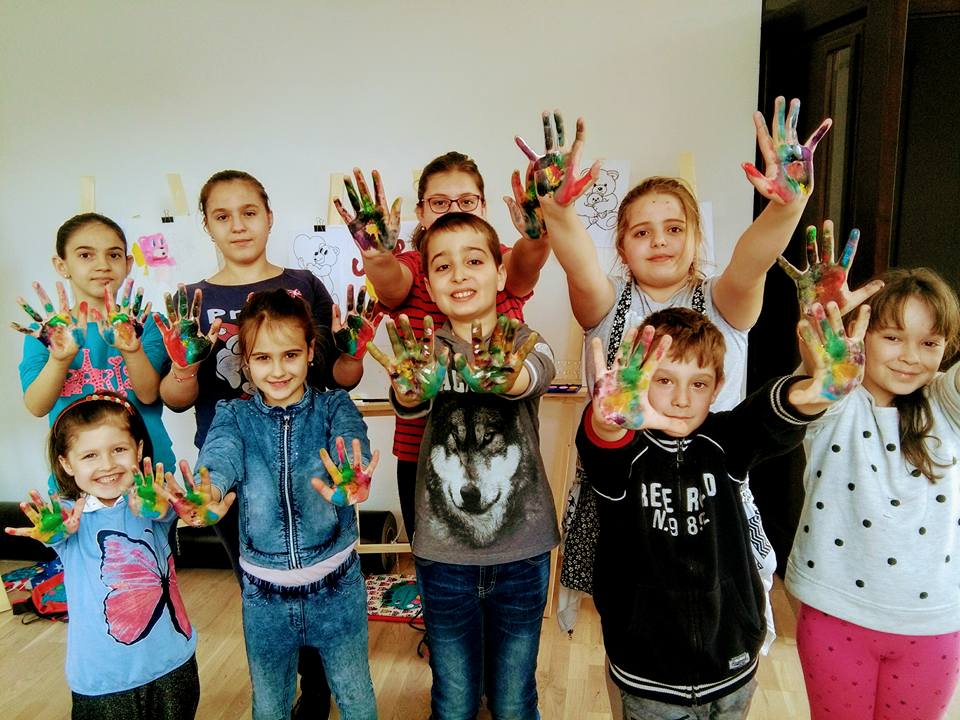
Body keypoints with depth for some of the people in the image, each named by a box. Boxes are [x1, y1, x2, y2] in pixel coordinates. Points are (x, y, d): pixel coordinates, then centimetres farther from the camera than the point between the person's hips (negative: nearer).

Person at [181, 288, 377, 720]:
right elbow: (221, 454, -25)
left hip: (337, 586, -1)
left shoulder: (334, 407, -8)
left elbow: (350, 441, -29)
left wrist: (350, 481, -54)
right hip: (264, 593, 1)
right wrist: (207, 494, -50)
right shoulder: (234, 416, -4)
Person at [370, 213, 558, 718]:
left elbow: (534, 377, -29)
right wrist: (415, 386, -51)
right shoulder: (426, 353, -4)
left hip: (521, 551, 0)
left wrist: (503, 377, -53)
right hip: (444, 554, 1)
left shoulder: (527, 346, -5)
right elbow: (409, 402, -26)